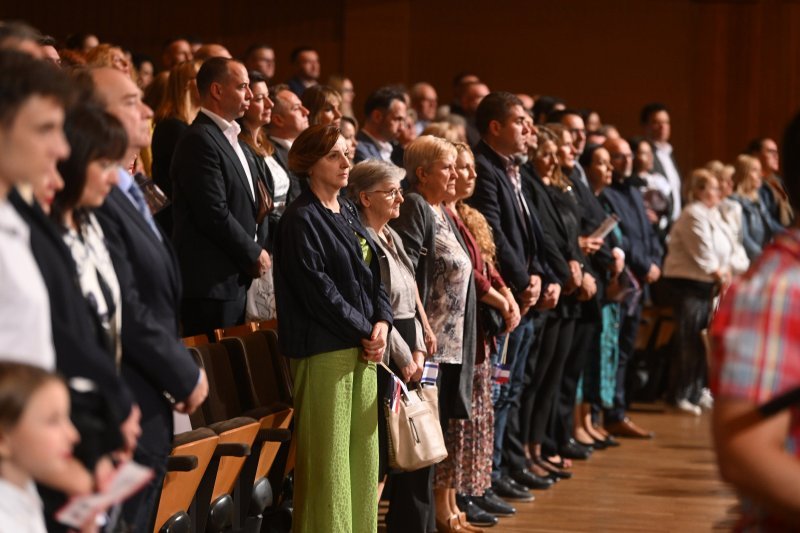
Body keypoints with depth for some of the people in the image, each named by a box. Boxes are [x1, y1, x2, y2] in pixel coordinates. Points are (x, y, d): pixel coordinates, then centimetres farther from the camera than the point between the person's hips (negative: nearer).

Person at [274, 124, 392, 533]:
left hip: (363, 346, 8)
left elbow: (372, 273, 14)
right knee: (328, 455, -5)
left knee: (363, 450, 10)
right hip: (324, 349, -8)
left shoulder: (348, 212, 15)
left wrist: (381, 322, -2)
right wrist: (364, 331, -11)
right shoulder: (301, 219, -10)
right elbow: (317, 288, -16)